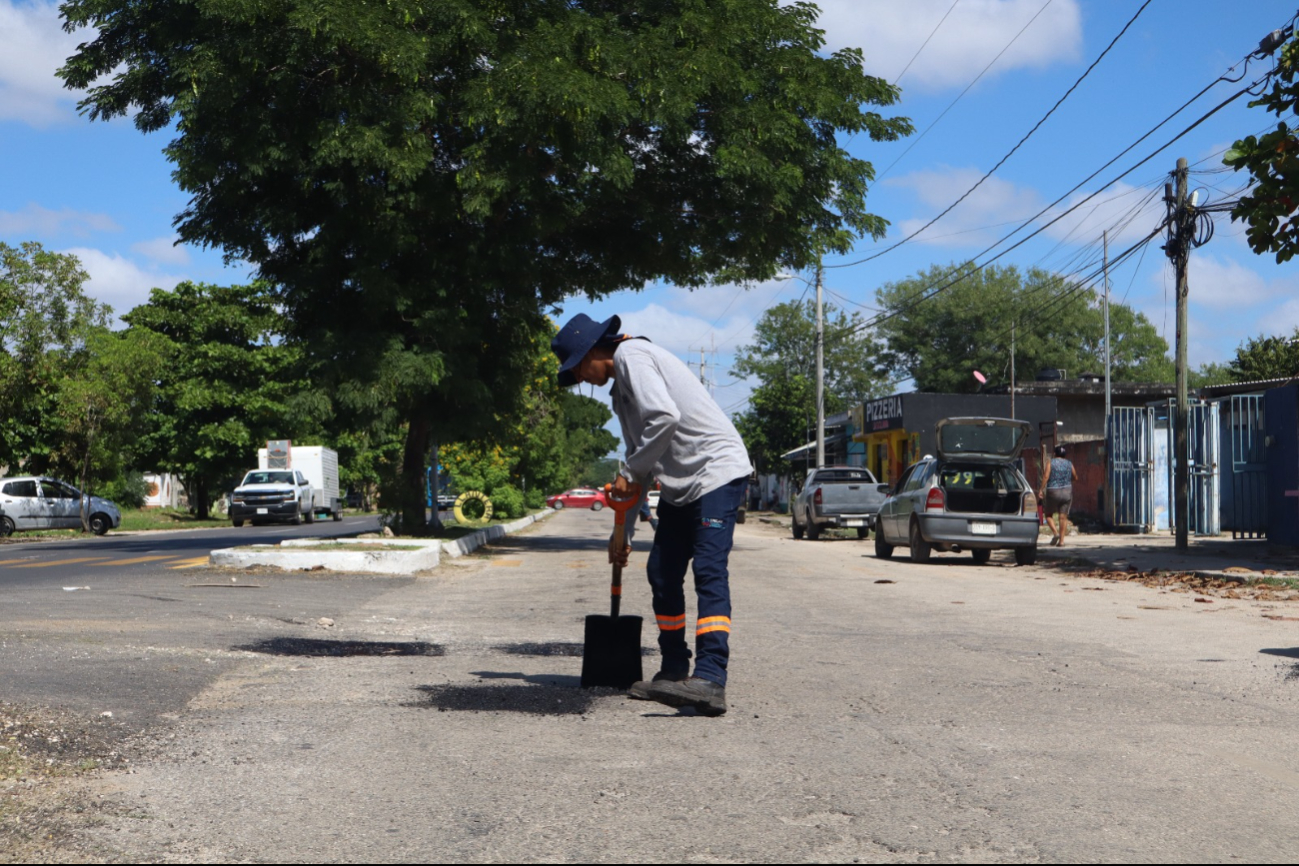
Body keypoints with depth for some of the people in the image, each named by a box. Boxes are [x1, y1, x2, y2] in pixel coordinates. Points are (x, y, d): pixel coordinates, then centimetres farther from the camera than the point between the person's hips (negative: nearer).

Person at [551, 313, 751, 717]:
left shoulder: (631, 355, -8)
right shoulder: (621, 388, 22)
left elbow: (664, 417, -24)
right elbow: (640, 457, 27)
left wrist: (631, 473, -13)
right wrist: (622, 532, 27)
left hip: (716, 470, -10)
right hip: (679, 484, 10)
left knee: (709, 571, -20)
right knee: (662, 573, 9)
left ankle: (710, 679, -29)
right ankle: (675, 673, 19)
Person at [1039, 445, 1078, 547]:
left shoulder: (1051, 463, -2)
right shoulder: (1069, 464, 7)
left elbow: (1046, 476, -13)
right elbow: (1075, 478, 13)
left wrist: (1041, 489, -10)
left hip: (1053, 492, -3)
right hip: (1067, 491, 3)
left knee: (1048, 514, 11)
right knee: (1063, 516, 3)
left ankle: (1055, 532, -11)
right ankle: (1061, 540, -1)